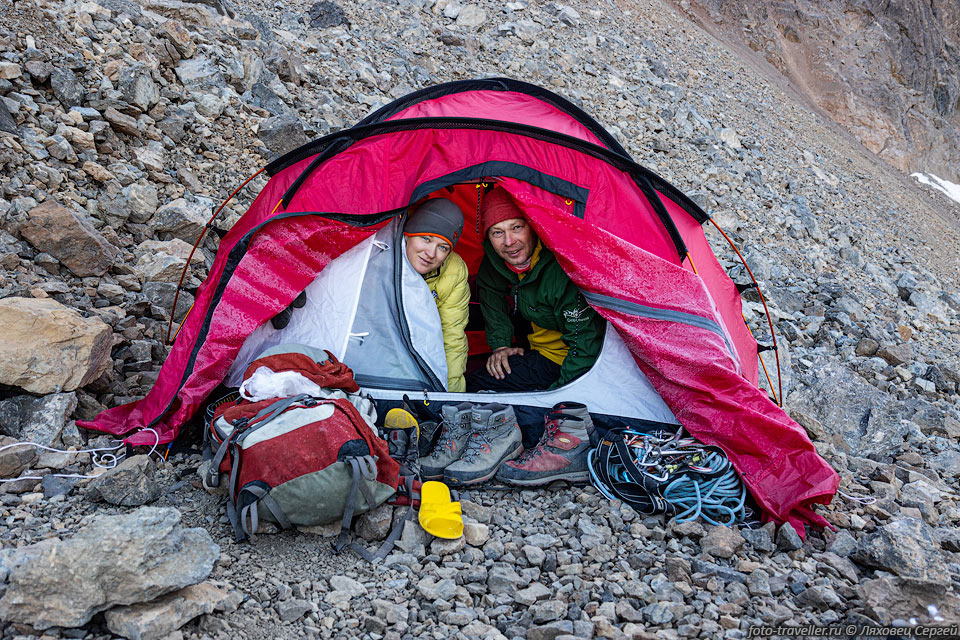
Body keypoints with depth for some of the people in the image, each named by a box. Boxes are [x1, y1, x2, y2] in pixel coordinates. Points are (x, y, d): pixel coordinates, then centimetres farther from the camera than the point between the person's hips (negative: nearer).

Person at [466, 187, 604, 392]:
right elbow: (493, 303, 16)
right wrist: (501, 344, 6)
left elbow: (585, 343, -29)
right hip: (542, 349, 8)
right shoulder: (493, 259, -6)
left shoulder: (561, 269, -31)